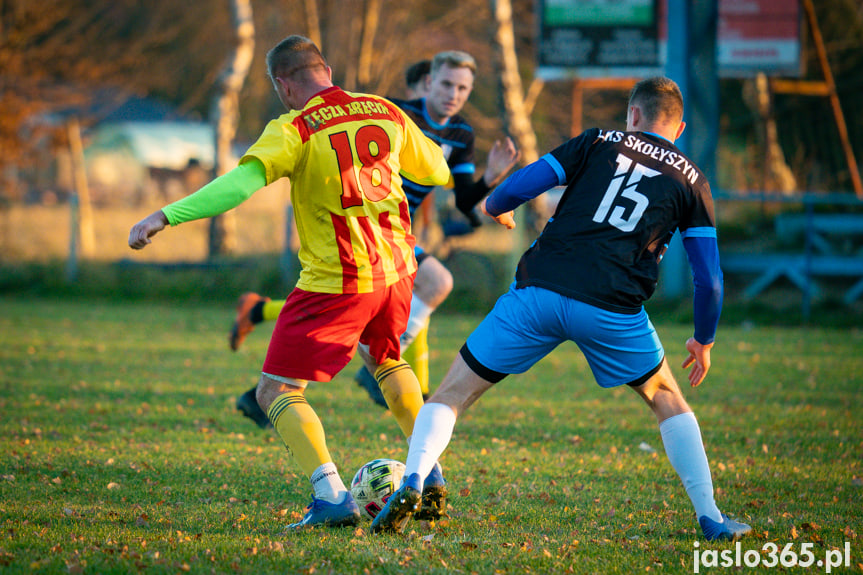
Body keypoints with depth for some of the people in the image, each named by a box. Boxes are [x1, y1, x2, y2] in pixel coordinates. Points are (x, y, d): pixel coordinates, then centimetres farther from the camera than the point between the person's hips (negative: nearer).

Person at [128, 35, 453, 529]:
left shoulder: (294, 130, -12)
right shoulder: (385, 112, 6)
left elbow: (242, 182, -28)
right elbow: (438, 170, 20)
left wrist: (165, 216, -33)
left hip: (335, 281, -7)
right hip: (395, 268, 7)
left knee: (278, 392, -1)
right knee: (386, 360, 34)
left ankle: (332, 495, -19)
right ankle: (428, 473, 32)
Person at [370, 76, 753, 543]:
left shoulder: (600, 142, 14)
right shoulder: (691, 181, 15)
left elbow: (521, 184, 6)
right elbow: (709, 279, 12)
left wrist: (494, 206, 28)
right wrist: (704, 341, 27)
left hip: (538, 290, 0)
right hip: (612, 310, 0)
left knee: (453, 394, 9)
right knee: (667, 400, 24)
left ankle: (412, 481, -15)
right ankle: (711, 520, 17)